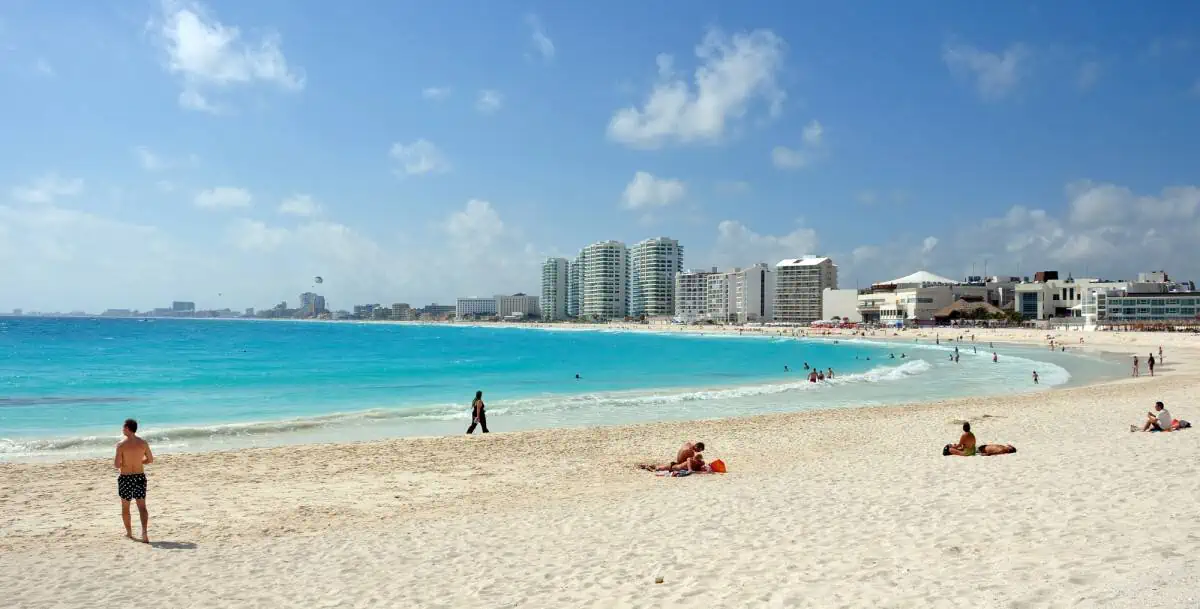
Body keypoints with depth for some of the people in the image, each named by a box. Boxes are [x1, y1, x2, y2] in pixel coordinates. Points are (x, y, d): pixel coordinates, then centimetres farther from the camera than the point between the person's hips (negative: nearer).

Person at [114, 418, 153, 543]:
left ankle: (129, 532, 27)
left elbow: (117, 465, -15)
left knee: (125, 506, 16)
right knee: (142, 506, 3)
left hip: (125, 478, -2)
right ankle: (144, 532, -14)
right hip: (140, 477, 2)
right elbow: (150, 459, 6)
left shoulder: (121, 444, -13)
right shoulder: (143, 443, -2)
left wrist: (116, 462, 7)